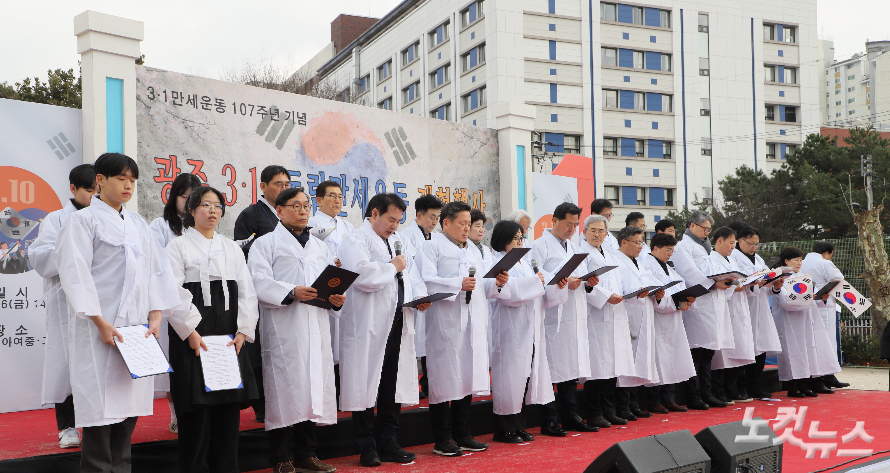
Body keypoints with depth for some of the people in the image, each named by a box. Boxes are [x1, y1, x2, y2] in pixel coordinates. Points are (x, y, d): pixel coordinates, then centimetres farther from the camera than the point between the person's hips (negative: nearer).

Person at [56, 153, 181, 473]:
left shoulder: (137, 224, 17)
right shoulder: (84, 220, -2)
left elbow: (157, 268, 14)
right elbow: (75, 273, -10)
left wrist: (156, 315, 3)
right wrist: (100, 322, -16)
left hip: (136, 328, 6)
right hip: (100, 329, -6)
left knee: (129, 401, 9)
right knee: (100, 404, -5)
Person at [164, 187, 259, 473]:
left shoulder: (232, 248, 18)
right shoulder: (178, 246, 3)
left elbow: (247, 292, 11)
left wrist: (243, 331, -1)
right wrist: (190, 331, -15)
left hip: (230, 338, 5)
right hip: (193, 338, -4)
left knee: (229, 410, 6)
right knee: (196, 412, -4)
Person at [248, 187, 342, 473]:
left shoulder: (319, 246, 23)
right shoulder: (266, 243, 5)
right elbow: (259, 282, -9)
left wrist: (337, 298, -1)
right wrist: (291, 293, -22)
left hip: (317, 328, 5)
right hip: (283, 329, -5)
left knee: (313, 387, 7)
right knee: (285, 389, -4)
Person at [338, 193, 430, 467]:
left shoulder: (397, 242, 20)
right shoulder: (355, 241, -5)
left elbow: (411, 274, 22)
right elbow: (363, 275, -22)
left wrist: (420, 295, 3)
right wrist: (392, 267, -8)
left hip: (398, 323, 7)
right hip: (368, 327, -7)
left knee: (393, 385, 11)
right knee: (366, 385, 0)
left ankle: (388, 444, 22)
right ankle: (367, 449, 11)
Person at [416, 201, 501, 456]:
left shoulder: (471, 252, 24)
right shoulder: (431, 247, 0)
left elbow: (480, 288, 24)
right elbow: (426, 281, -14)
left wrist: (495, 284, 5)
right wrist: (458, 284, -19)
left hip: (472, 324, 7)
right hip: (445, 323, -7)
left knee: (467, 376, 9)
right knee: (444, 380, -3)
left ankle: (462, 435, 18)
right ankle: (442, 440, 5)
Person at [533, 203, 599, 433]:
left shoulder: (573, 248, 23)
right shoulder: (541, 246, -3)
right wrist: (564, 283, -19)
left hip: (574, 317, 8)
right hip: (553, 316, -8)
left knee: (571, 365, 10)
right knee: (552, 367, -6)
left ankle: (570, 416, 18)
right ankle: (549, 420, 1)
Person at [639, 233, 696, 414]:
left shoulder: (667, 267, 21)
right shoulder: (646, 265, -11)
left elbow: (679, 287, 19)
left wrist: (686, 298, -3)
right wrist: (677, 304, -18)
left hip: (672, 322, 9)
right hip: (657, 322, -9)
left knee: (671, 361, 10)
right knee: (658, 360, -6)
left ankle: (668, 400, 17)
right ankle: (653, 402, 2)